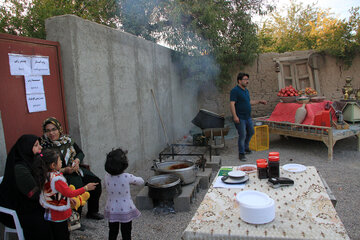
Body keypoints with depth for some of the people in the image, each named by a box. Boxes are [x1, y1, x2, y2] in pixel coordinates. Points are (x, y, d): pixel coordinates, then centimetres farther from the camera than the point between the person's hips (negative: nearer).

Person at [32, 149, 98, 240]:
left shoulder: (46, 175, -1)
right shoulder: (56, 179, -30)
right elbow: (70, 193, -25)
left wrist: (70, 199, 14)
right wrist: (86, 188, -18)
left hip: (50, 213, 9)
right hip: (59, 215, -9)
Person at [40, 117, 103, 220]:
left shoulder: (67, 139, 6)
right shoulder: (45, 147, -9)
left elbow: (80, 152, 14)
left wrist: (77, 160, -8)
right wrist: (64, 170, -20)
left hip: (76, 168, 6)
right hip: (61, 175, -6)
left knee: (95, 181, -10)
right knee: (78, 187, -29)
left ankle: (92, 211, 9)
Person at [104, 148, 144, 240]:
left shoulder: (107, 176, -13)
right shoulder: (127, 177, -23)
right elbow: (141, 181, -4)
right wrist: (132, 181, 12)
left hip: (111, 210, 3)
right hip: (125, 211, -3)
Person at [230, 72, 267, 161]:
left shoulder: (246, 90, 14)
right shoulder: (235, 90, -14)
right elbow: (232, 104, -20)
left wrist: (259, 101, 25)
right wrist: (235, 116, -28)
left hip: (248, 117, 9)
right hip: (240, 118, -9)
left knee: (251, 132, 19)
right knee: (242, 135, -6)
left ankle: (245, 148, 39)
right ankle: (241, 154, 6)